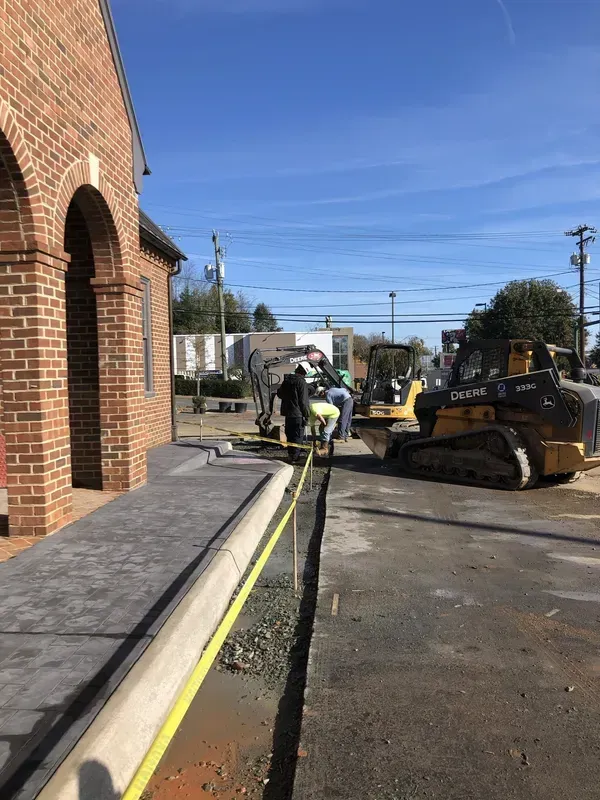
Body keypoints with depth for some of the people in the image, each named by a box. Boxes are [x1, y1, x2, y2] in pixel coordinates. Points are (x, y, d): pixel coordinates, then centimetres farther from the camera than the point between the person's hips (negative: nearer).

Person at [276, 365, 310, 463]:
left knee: (290, 435, 17)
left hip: (287, 413, 7)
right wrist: (307, 414, -10)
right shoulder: (302, 383, -15)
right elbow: (303, 401, -16)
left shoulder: (286, 380, 7)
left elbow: (279, 393, 21)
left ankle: (291, 455, 26)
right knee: (298, 436, -1)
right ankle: (295, 457, -1)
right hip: (298, 414, -7)